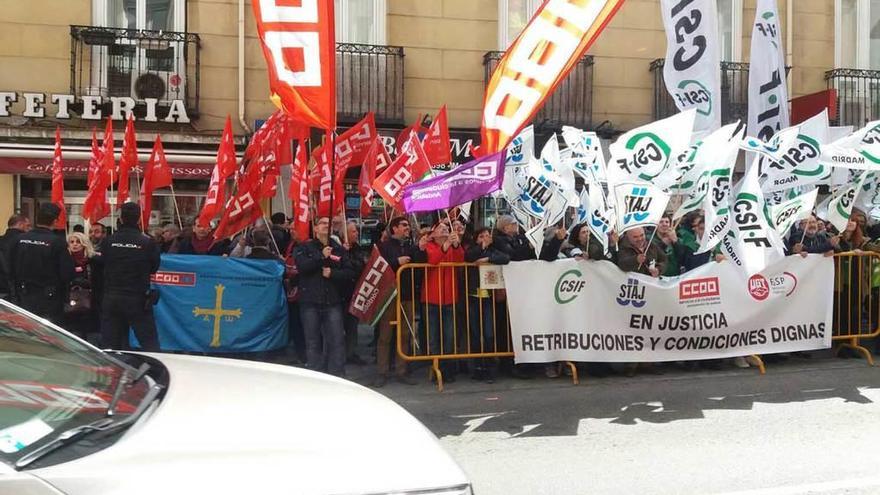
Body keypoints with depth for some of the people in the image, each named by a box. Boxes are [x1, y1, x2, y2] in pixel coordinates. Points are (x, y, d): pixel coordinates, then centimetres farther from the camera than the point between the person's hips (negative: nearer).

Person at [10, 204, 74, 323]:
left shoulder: (20, 239, -2)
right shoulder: (58, 242, -17)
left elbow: (12, 269, 5)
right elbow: (68, 274, -17)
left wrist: (19, 294, 17)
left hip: (25, 298, 5)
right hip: (49, 300, -5)